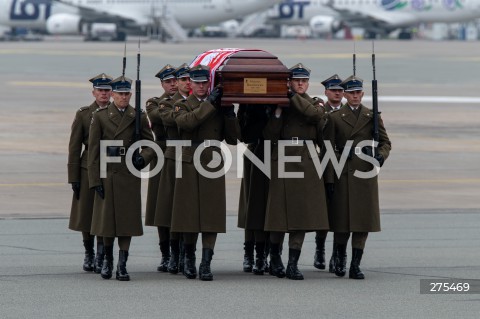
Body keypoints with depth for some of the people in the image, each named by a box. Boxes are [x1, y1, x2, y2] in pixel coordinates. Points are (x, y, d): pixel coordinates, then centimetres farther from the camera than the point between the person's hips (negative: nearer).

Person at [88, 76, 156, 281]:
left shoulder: (138, 117, 5)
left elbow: (150, 144, 11)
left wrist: (143, 158, -12)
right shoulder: (100, 116, 2)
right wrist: (95, 180, -5)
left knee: (127, 218, -3)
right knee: (107, 217, 4)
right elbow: (93, 150, 0)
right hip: (107, 174, 0)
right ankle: (107, 259, 25)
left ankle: (122, 265, 1)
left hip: (129, 175, 0)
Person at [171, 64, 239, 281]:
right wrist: (210, 104, -21)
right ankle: (189, 258, 24)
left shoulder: (220, 107, 11)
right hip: (189, 166, -1)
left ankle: (206, 264, -5)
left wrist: (229, 113, -6)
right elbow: (186, 121, -19)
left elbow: (233, 139, 6)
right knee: (189, 215, 2)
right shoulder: (182, 106, 5)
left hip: (213, 166, 1)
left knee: (211, 217, -5)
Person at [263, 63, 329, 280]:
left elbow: (315, 115, -15)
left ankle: (293, 264, 0)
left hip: (307, 164, 1)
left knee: (301, 213, -3)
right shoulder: (279, 104, 7)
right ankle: (275, 259, 18)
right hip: (283, 162, -1)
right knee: (279, 212, -1)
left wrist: (293, 97, -11)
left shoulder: (314, 105, 11)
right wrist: (278, 112, -12)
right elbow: (269, 136, -2)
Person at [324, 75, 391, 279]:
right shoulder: (335, 118, 4)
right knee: (342, 217, -1)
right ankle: (341, 257, 24)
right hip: (343, 174, -1)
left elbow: (385, 142, 12)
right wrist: (329, 179, -5)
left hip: (366, 173, 1)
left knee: (363, 218, -2)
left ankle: (356, 265, 3)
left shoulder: (372, 116, 9)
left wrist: (381, 155, -12)